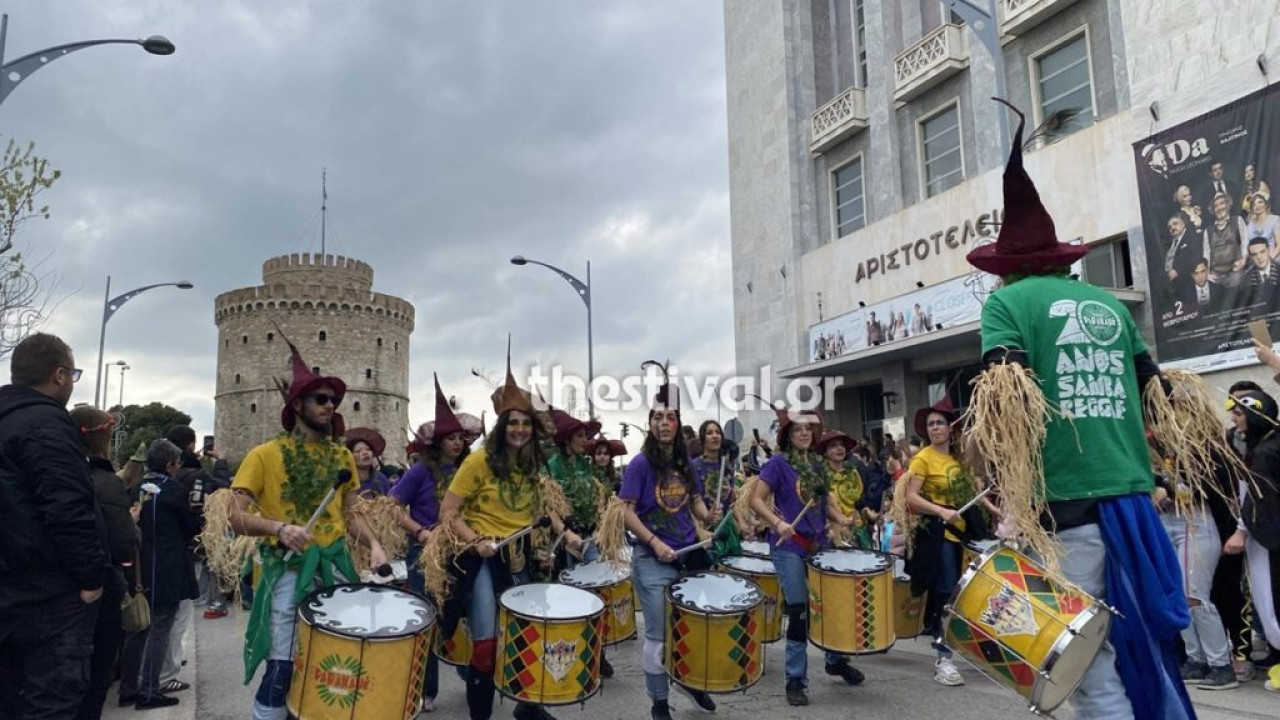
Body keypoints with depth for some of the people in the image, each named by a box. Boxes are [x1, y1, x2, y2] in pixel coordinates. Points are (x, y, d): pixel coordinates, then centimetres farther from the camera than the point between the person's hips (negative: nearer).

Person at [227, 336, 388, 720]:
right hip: (287, 570, -4)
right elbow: (237, 518, -9)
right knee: (281, 669, -4)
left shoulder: (342, 457, 7)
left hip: (336, 566, 4)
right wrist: (280, 528, -27)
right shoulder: (266, 454, -6)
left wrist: (374, 545, -3)